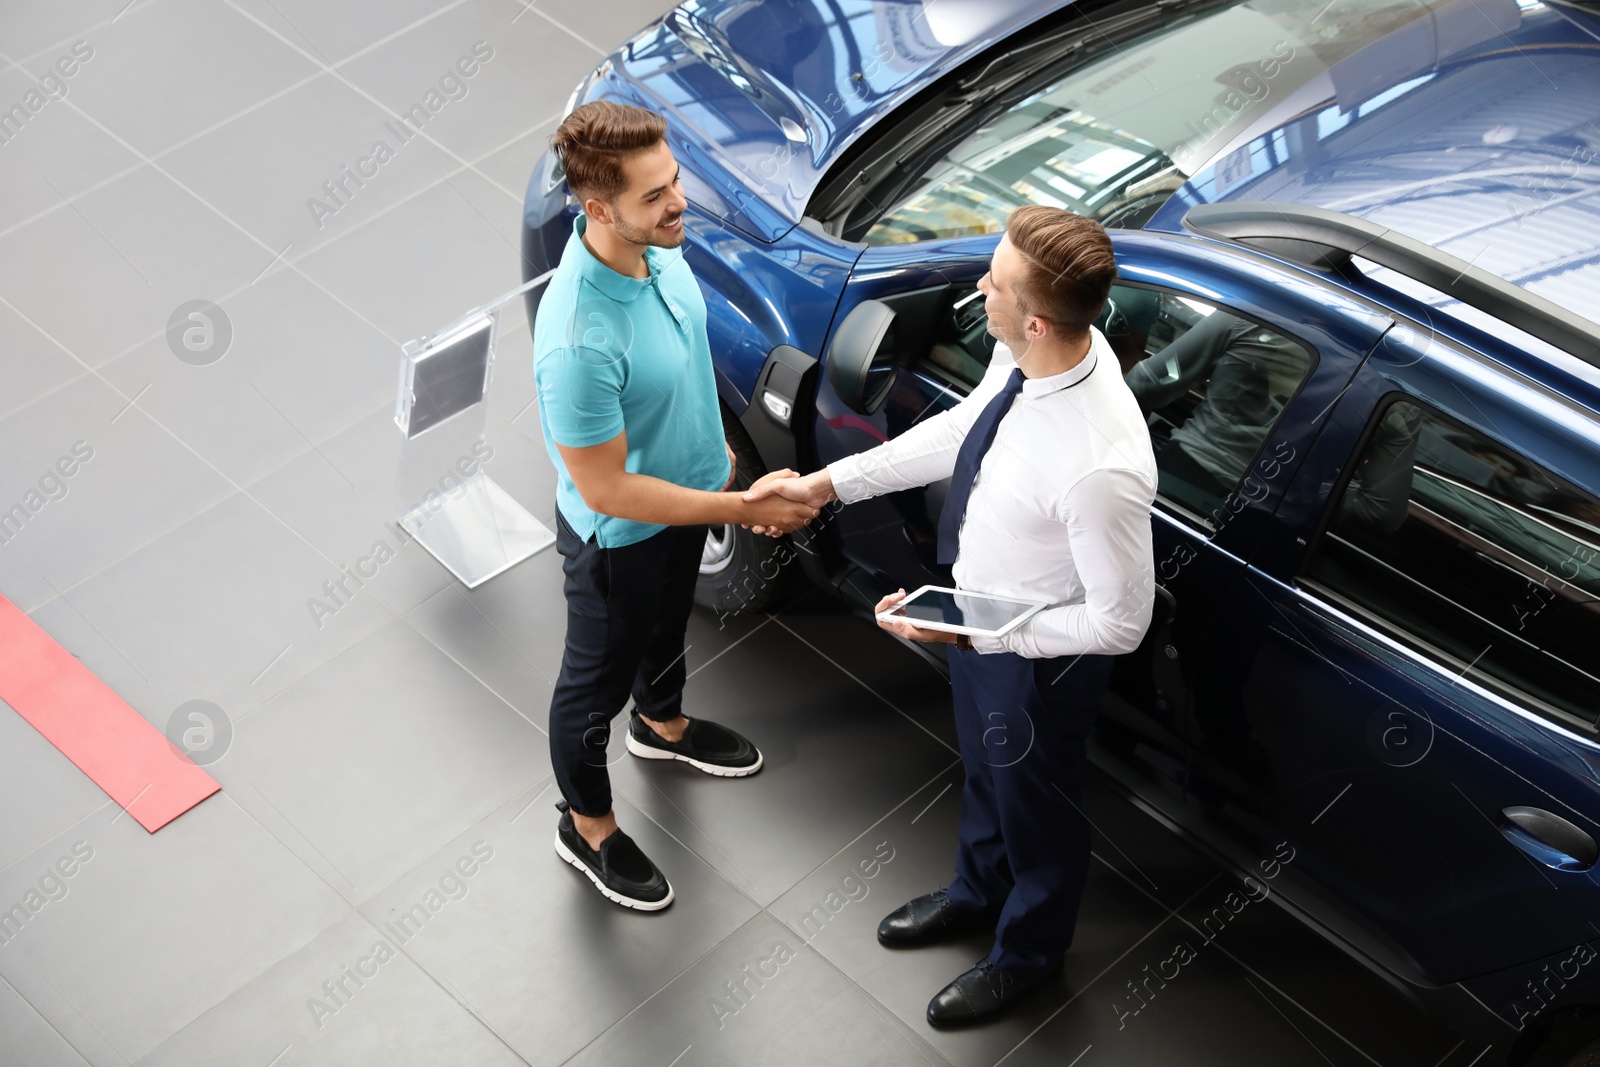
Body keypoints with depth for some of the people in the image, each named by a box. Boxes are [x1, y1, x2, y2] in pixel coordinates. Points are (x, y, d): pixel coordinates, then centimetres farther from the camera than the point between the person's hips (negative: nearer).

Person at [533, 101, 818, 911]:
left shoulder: (654, 244, -16)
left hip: (680, 492, 8)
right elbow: (606, 491, -32)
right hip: (618, 539, -7)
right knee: (597, 682, 19)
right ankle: (587, 827, 44)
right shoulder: (578, 342, -42)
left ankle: (662, 725, 65)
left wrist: (711, 445, 19)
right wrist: (745, 509, -28)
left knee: (666, 627, 35)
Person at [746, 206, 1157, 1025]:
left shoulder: (1101, 467, -44)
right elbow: (964, 426, 2)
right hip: (978, 614, 7)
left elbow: (1120, 623, -30)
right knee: (984, 770, 34)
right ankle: (978, 892, 65)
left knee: (1034, 806, 23)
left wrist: (972, 632, -26)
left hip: (1040, 656, -7)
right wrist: (831, 482, 4)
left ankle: (1026, 953, 55)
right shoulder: (1029, 350, -19)